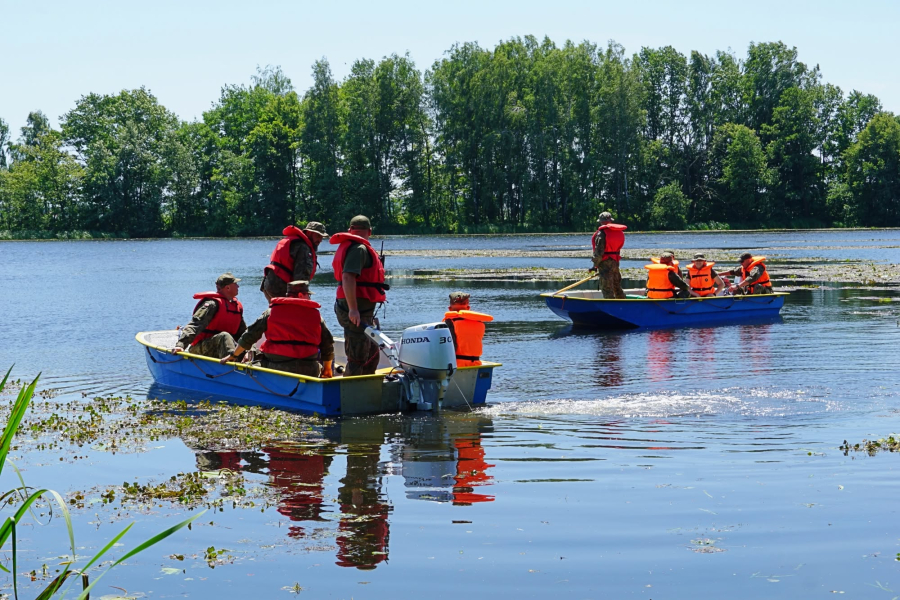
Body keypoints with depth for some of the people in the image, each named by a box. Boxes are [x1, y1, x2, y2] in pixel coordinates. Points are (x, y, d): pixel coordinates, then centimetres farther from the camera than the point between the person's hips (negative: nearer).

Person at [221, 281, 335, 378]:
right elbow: (327, 344, 12)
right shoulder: (315, 314, 9)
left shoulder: (271, 312, 9)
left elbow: (250, 335, 10)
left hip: (276, 368, 0)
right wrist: (327, 370, 27)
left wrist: (233, 355, 22)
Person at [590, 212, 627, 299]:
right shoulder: (618, 232, 11)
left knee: (607, 289, -4)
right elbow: (617, 249, 14)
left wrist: (595, 265, -8)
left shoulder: (601, 233, -12)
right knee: (617, 287, 18)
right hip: (615, 262, 8)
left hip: (605, 263, -8)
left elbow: (599, 252, -17)